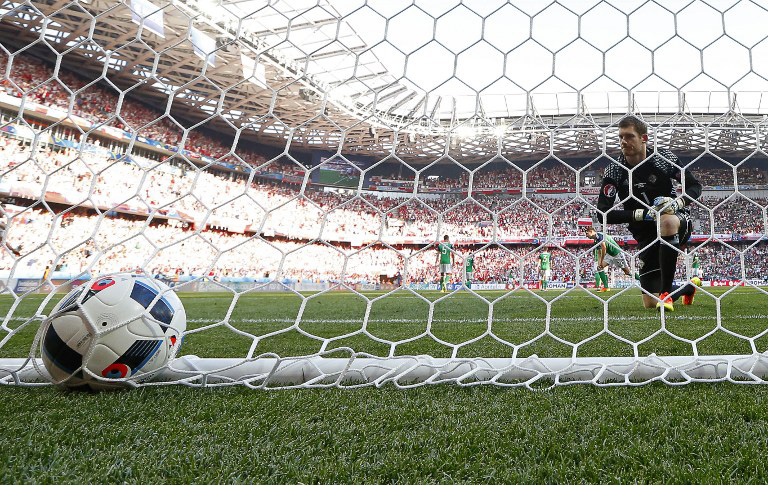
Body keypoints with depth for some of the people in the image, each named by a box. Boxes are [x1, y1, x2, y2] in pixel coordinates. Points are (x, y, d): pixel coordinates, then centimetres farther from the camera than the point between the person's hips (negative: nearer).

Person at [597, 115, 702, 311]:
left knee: (666, 221, -42)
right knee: (650, 303, 1)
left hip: (678, 225, -2)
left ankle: (666, 293, -30)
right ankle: (688, 288, 38)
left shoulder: (663, 158, -9)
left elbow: (695, 186, -1)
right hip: (647, 236, 2)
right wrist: (641, 214, -26)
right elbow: (603, 214, -16)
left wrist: (678, 201, -23)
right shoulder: (614, 170, -9)